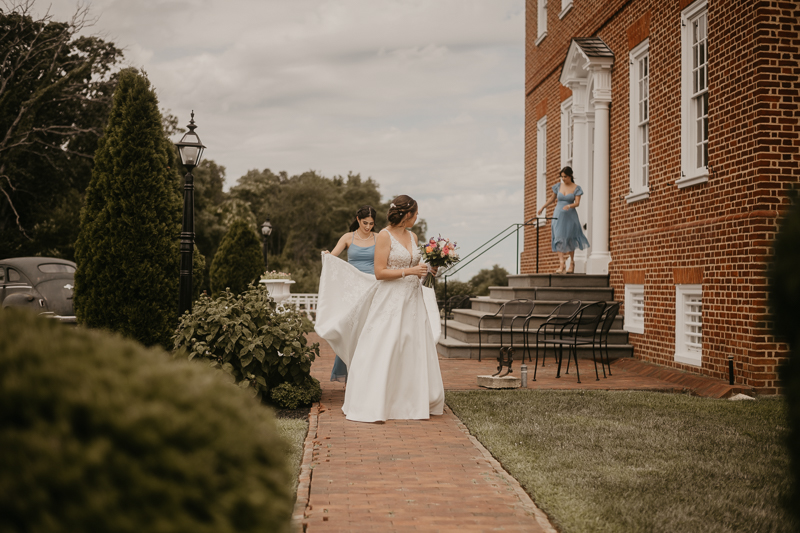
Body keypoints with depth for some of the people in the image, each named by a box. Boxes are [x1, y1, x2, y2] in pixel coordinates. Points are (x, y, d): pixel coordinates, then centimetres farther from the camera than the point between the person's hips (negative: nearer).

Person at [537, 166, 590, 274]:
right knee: (559, 239, -8)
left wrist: (569, 206, -30)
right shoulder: (558, 186, 5)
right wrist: (542, 208, 21)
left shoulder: (576, 188, -3)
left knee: (569, 239, 2)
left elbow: (577, 203, -11)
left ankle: (572, 263, 22)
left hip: (570, 216, -2)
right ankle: (562, 265, -14)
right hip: (558, 215, 2)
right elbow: (551, 199, 17)